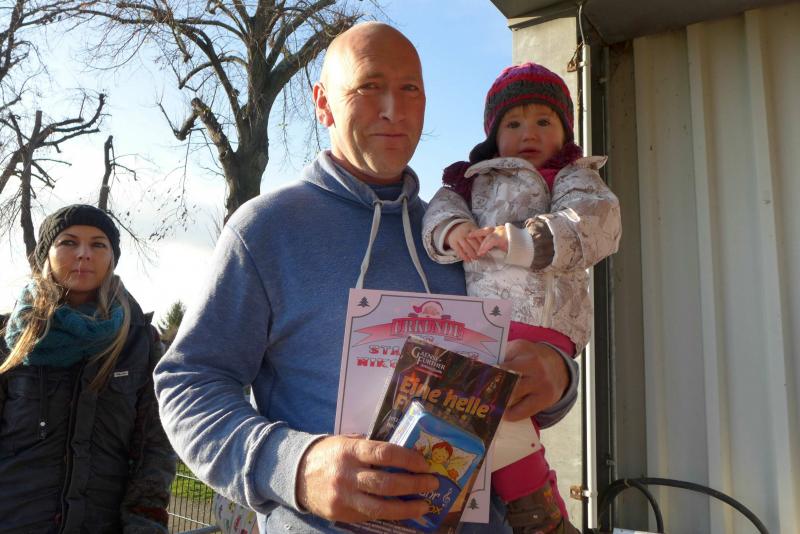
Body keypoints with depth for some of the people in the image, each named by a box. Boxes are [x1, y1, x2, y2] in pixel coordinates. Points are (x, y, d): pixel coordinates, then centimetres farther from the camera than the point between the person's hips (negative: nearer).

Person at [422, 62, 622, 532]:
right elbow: (442, 204, 11)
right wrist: (451, 229, -14)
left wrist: (514, 239, -16)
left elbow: (596, 226, -6)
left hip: (535, 318, -7)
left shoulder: (573, 177, 13)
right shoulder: (475, 179, 28)